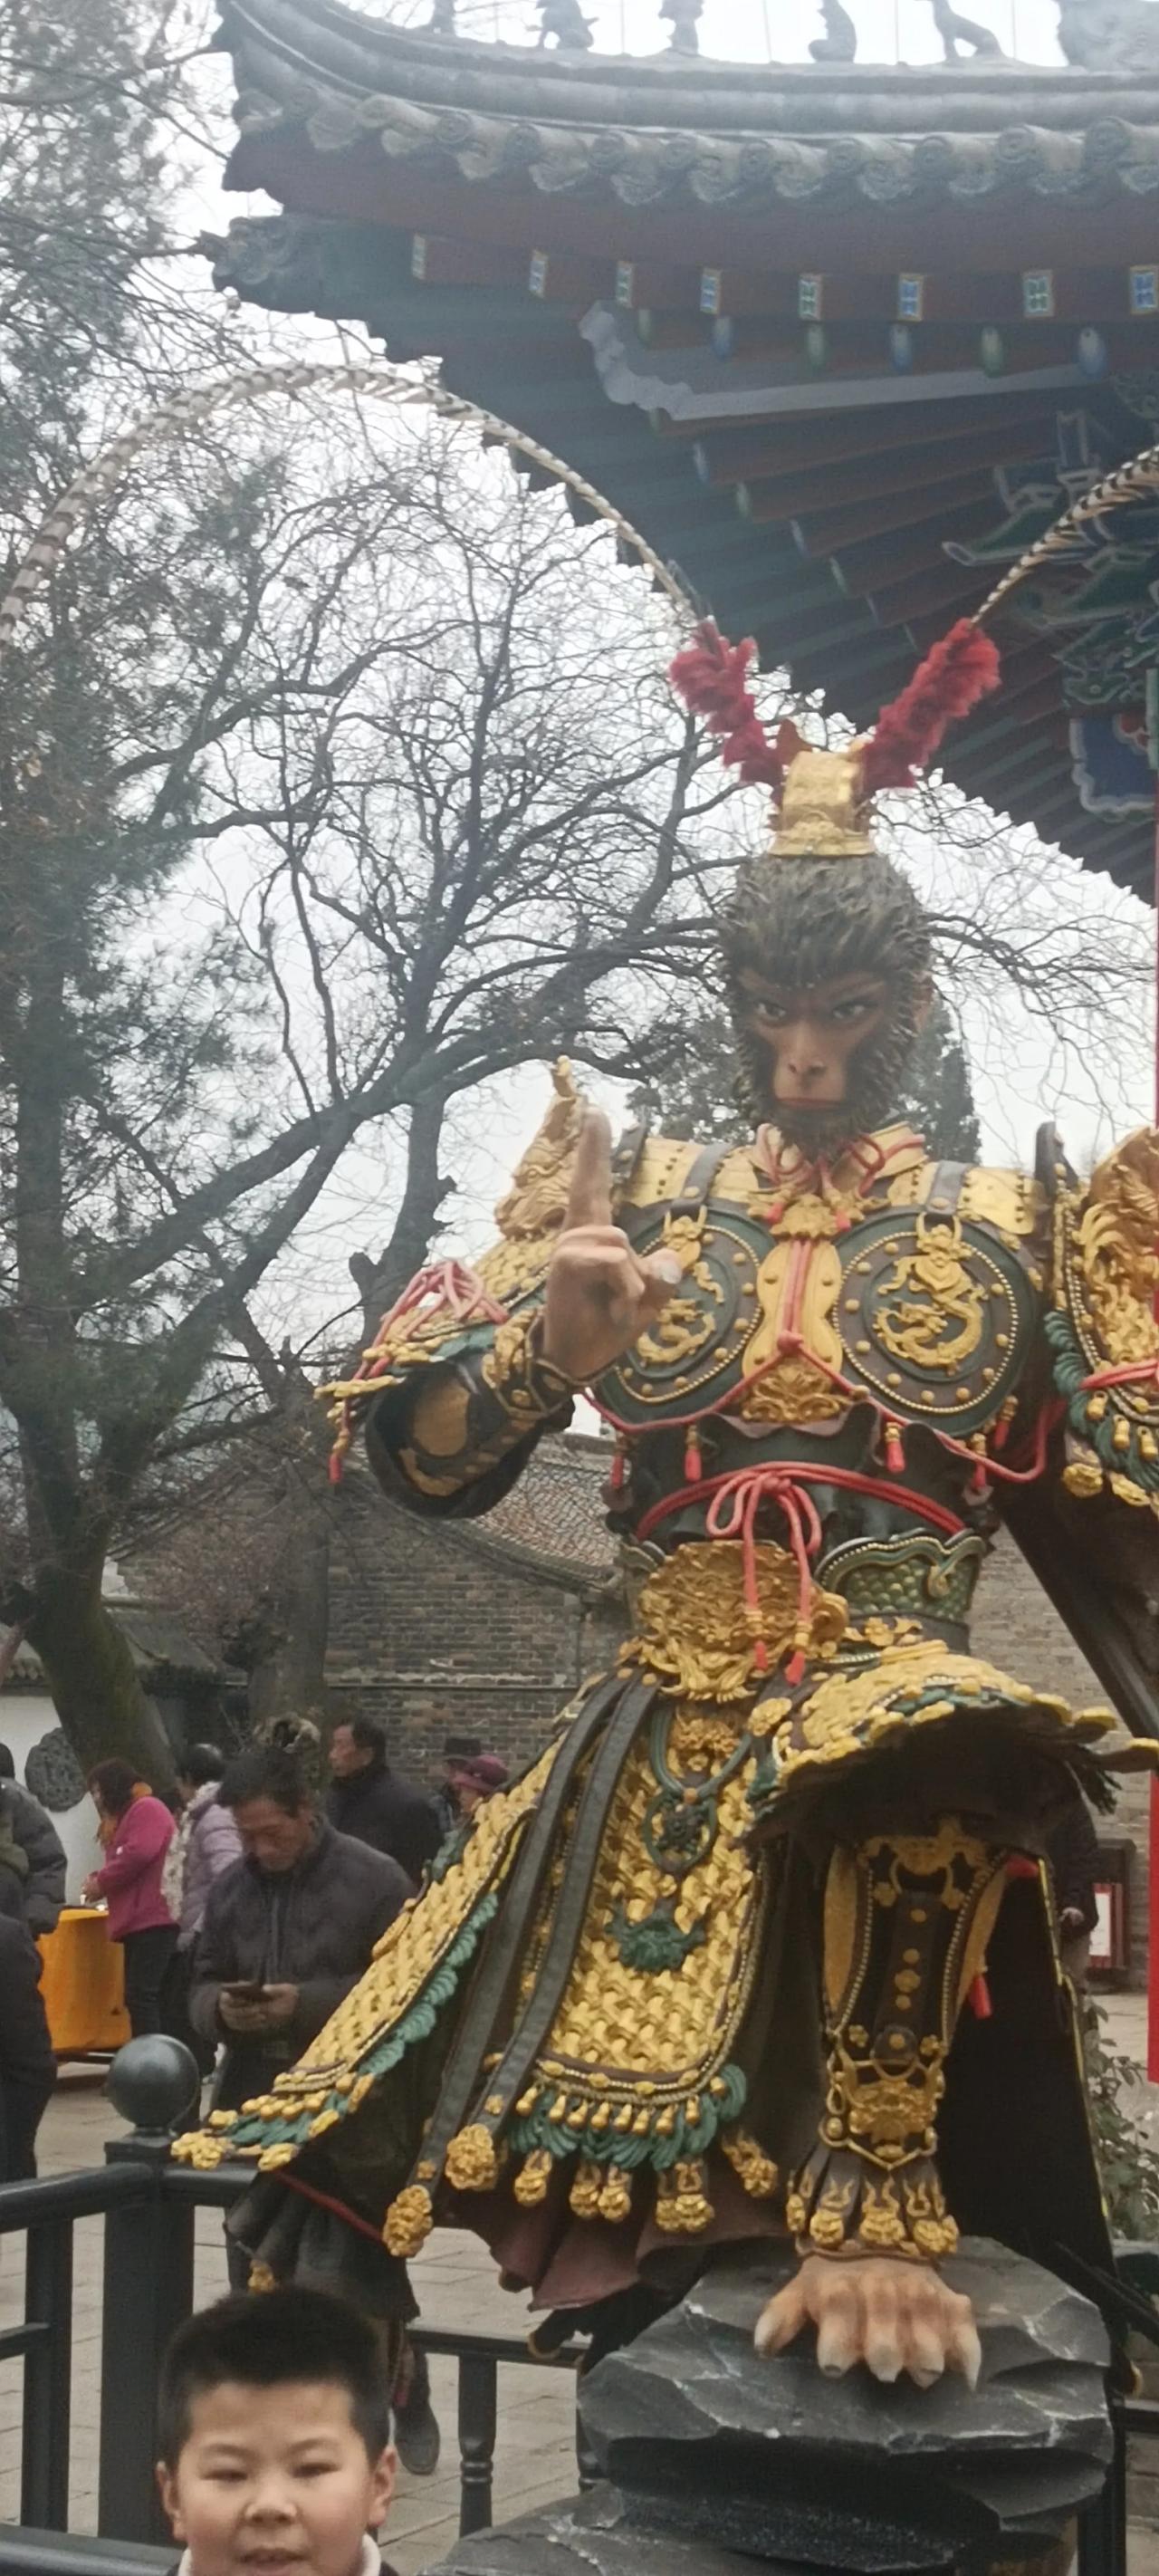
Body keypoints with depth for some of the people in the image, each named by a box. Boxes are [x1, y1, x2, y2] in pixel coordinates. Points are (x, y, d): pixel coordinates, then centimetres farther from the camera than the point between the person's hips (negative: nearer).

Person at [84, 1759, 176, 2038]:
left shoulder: (147, 1808, -5)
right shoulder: (128, 1816, 25)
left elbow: (139, 1854, -20)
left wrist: (100, 1882, -8)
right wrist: (101, 1879, 0)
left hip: (152, 1920, -10)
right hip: (139, 1922, 10)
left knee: (141, 1995, -15)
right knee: (138, 1996, 7)